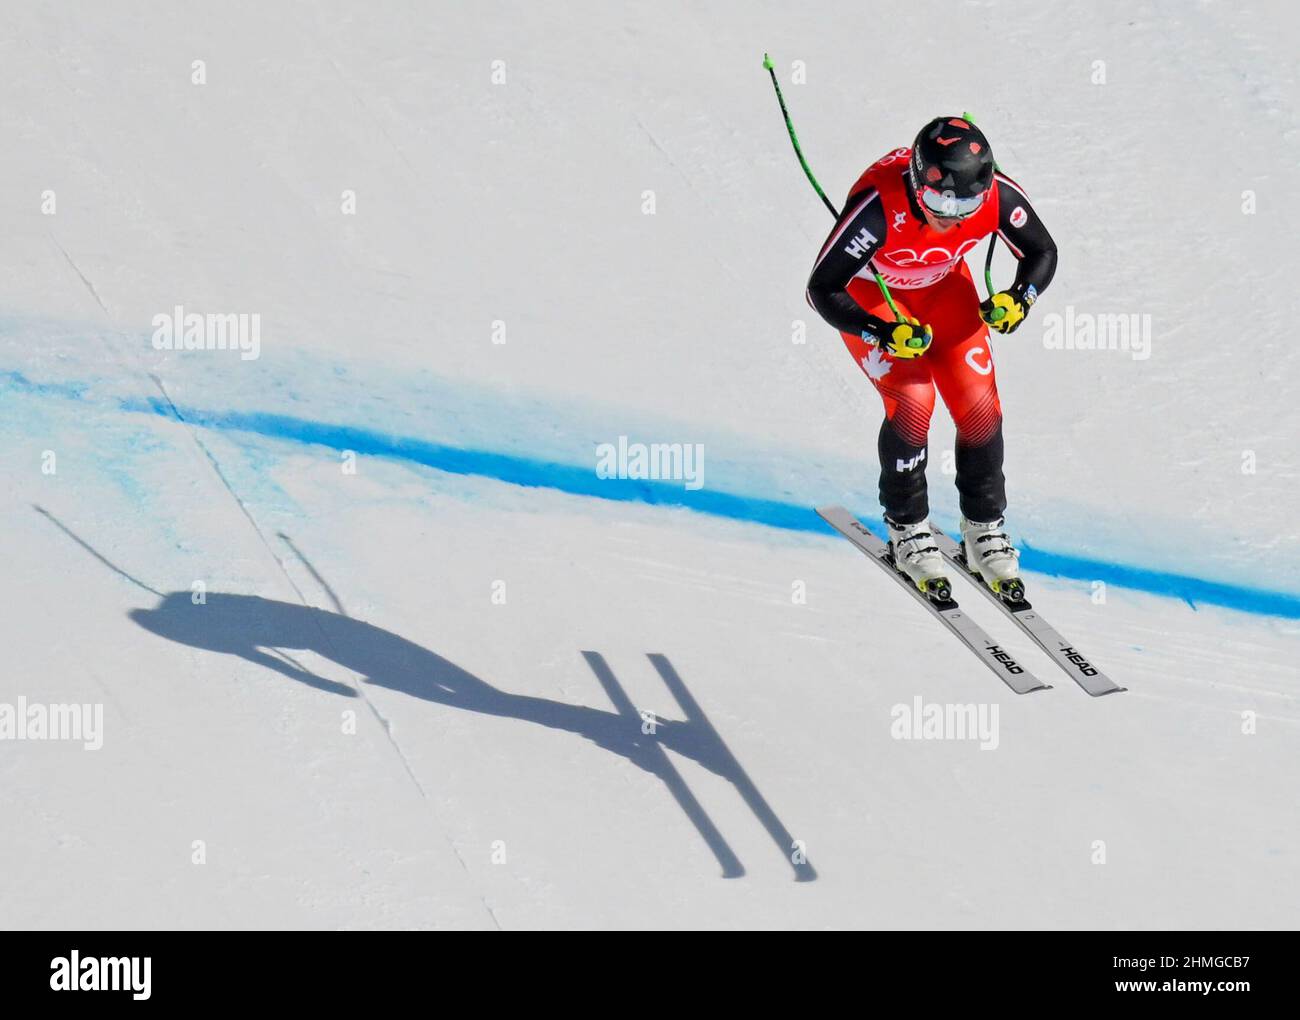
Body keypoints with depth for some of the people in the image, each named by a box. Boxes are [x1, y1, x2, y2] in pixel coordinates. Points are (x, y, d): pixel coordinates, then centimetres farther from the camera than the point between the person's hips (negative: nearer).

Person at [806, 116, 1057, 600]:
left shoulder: (998, 196, -30)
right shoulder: (880, 206, -41)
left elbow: (1042, 253, -11)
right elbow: (822, 290, -32)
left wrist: (1019, 298, -31)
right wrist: (885, 334, -44)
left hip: (943, 287, 4)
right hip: (867, 292, -3)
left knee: (979, 406, -6)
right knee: (912, 401, -19)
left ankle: (985, 531, 15)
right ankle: (908, 530, 3)